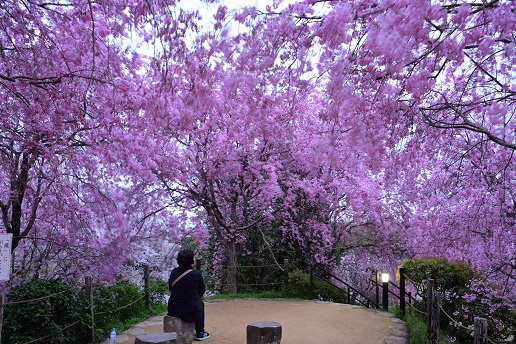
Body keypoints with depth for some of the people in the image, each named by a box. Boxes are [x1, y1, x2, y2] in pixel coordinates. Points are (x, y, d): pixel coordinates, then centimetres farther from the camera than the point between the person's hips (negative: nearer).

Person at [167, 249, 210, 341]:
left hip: (173, 311, 4)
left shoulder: (174, 272, -2)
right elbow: (202, 290, 0)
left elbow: (170, 288, 12)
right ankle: (200, 333, 32)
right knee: (200, 303, 29)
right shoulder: (196, 274, -14)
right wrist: (199, 296, 23)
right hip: (190, 311, -4)